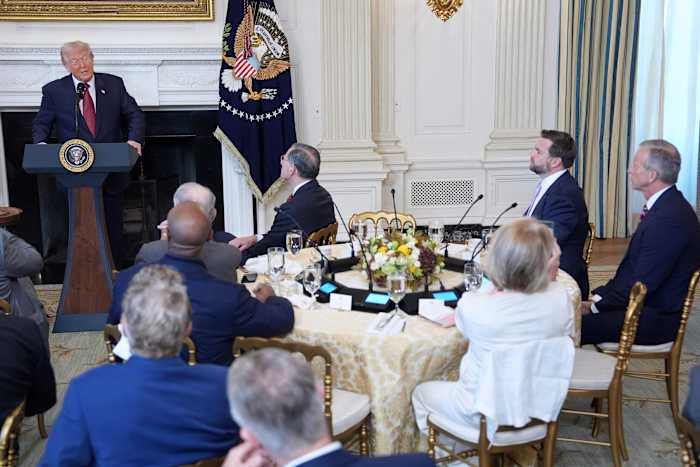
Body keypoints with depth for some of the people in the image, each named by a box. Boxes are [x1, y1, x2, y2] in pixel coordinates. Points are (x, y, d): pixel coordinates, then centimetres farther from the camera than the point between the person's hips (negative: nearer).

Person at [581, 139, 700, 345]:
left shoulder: (670, 217, -23)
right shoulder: (665, 206, 9)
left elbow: (641, 285, -22)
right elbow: (631, 268, 12)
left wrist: (596, 306, -13)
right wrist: (600, 296, 3)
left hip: (655, 319, -9)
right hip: (645, 307, 9)